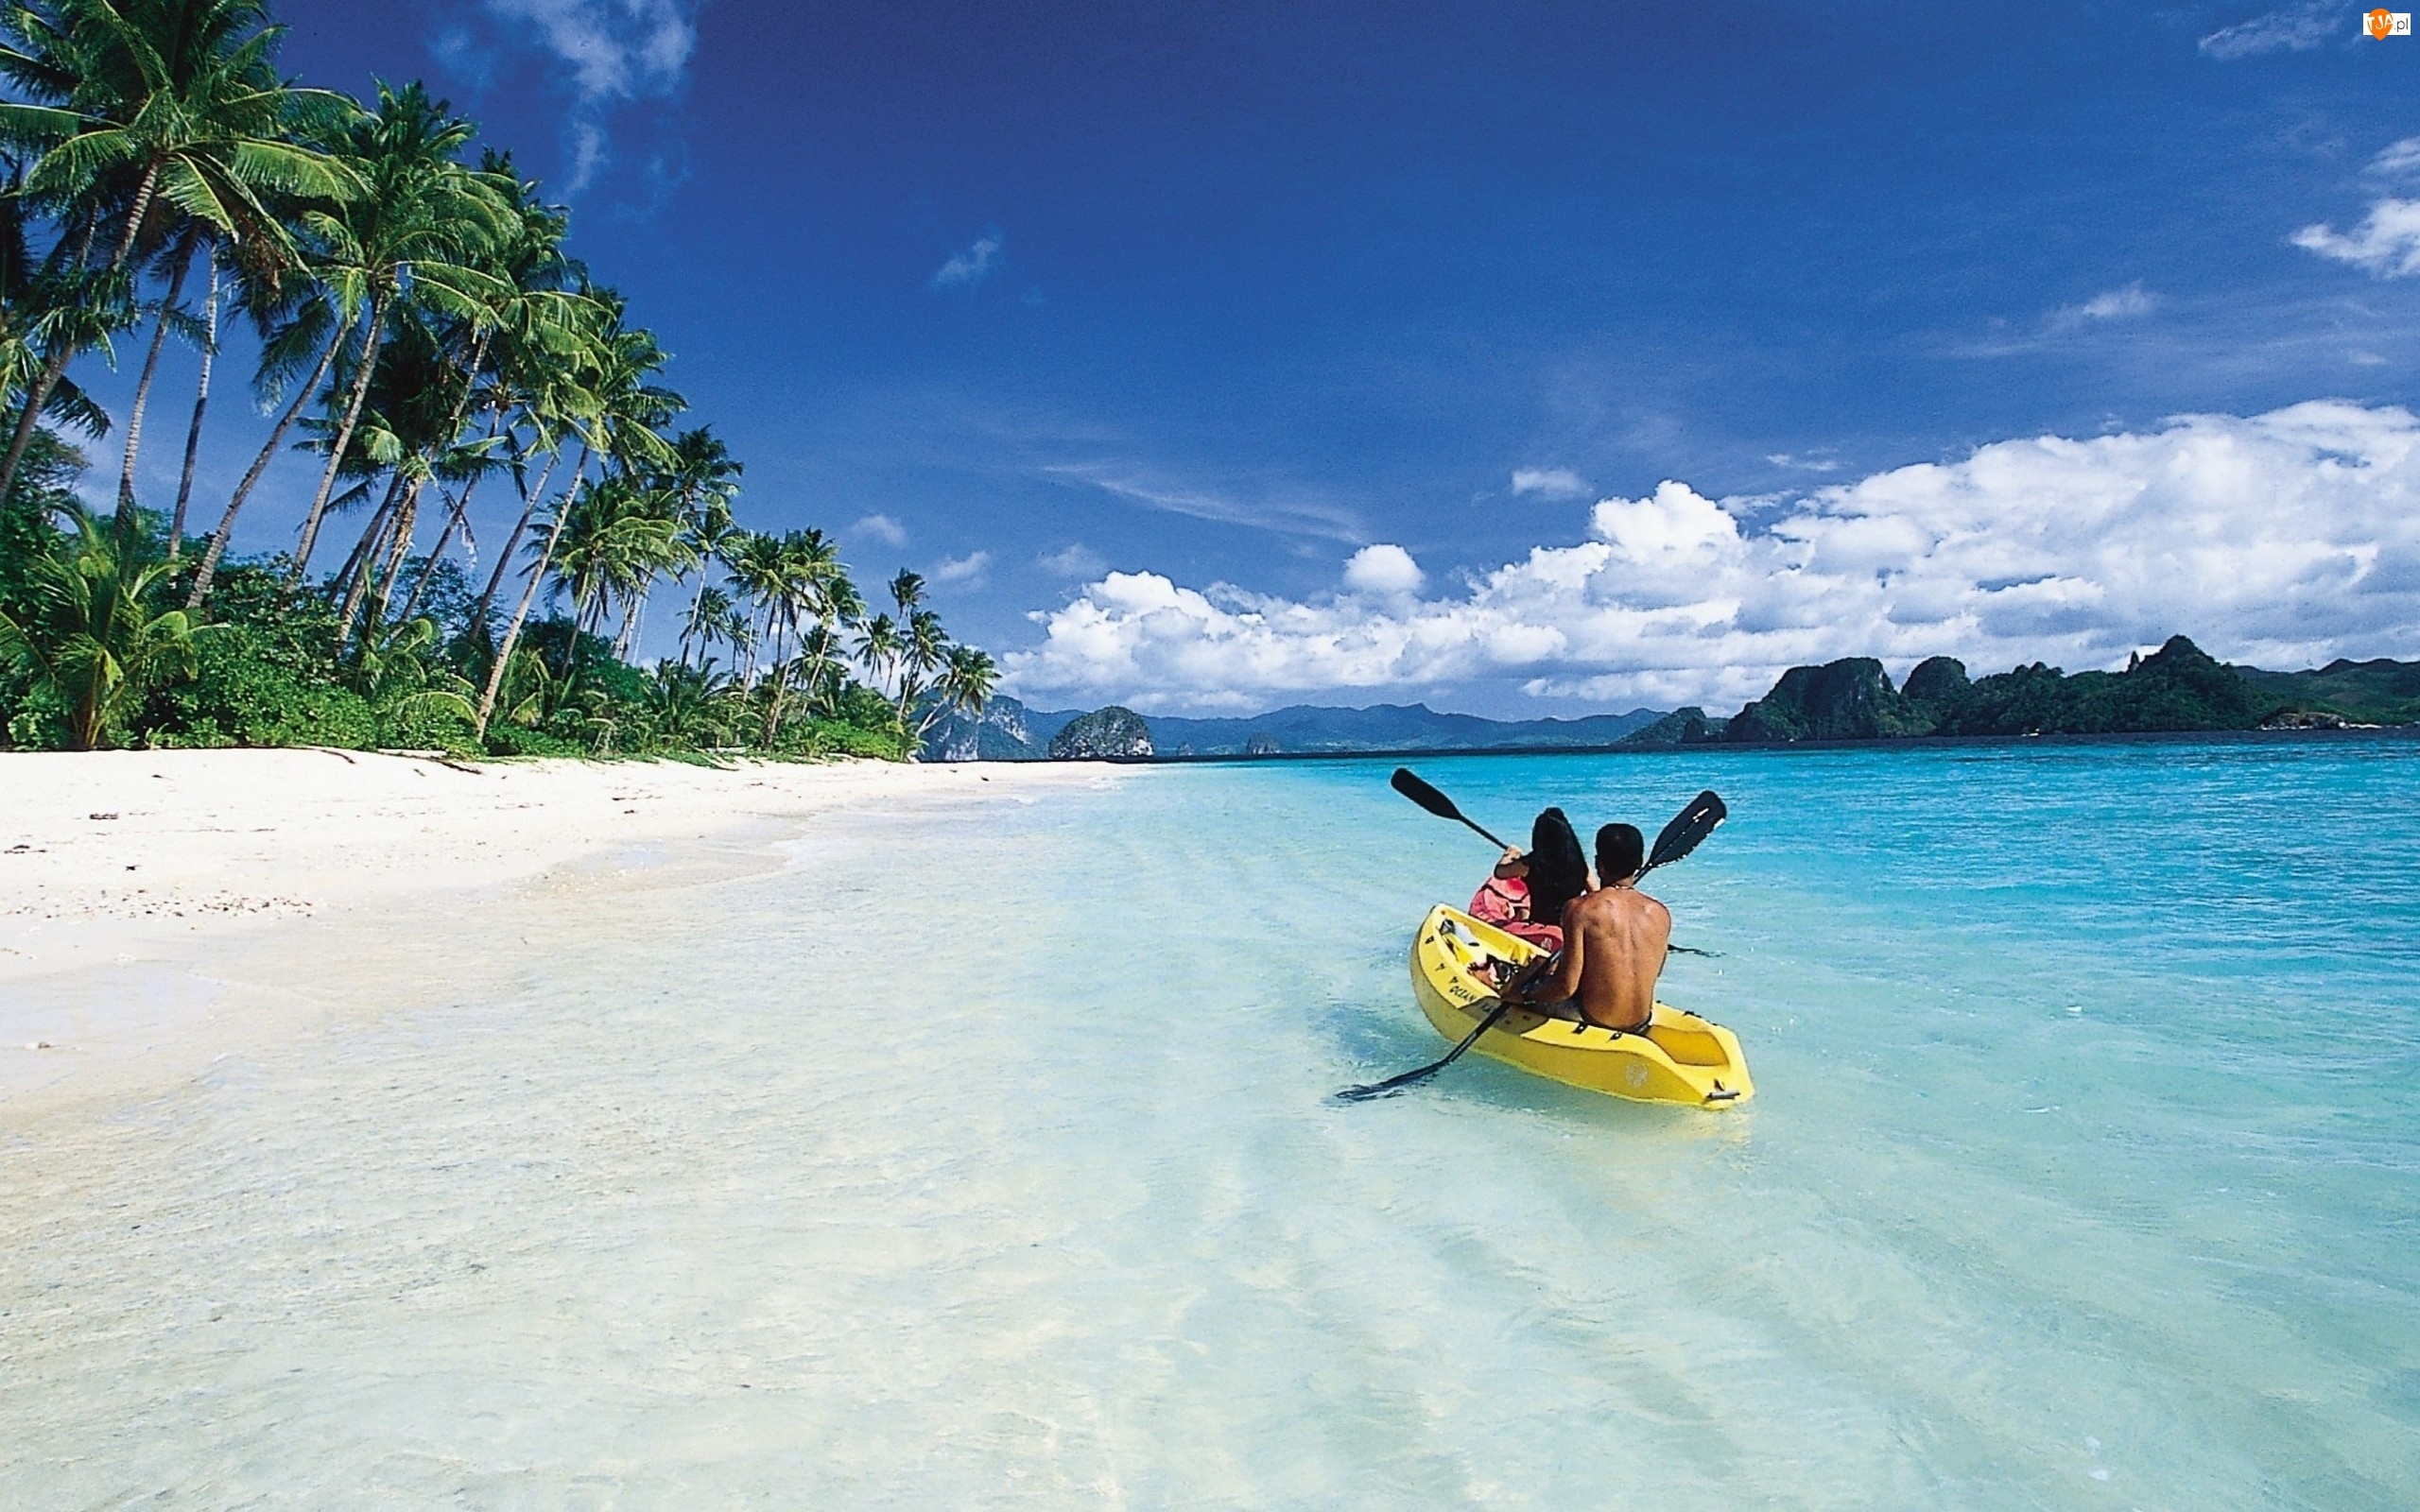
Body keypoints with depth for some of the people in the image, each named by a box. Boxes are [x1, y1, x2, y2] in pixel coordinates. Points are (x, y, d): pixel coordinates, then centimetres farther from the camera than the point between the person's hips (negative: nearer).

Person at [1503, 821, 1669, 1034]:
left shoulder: (1581, 909, -18)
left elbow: (1567, 986, -20)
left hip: (1591, 1020, -5)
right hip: (1641, 1023, 5)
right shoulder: (1661, 914, -4)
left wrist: (1524, 996, -2)